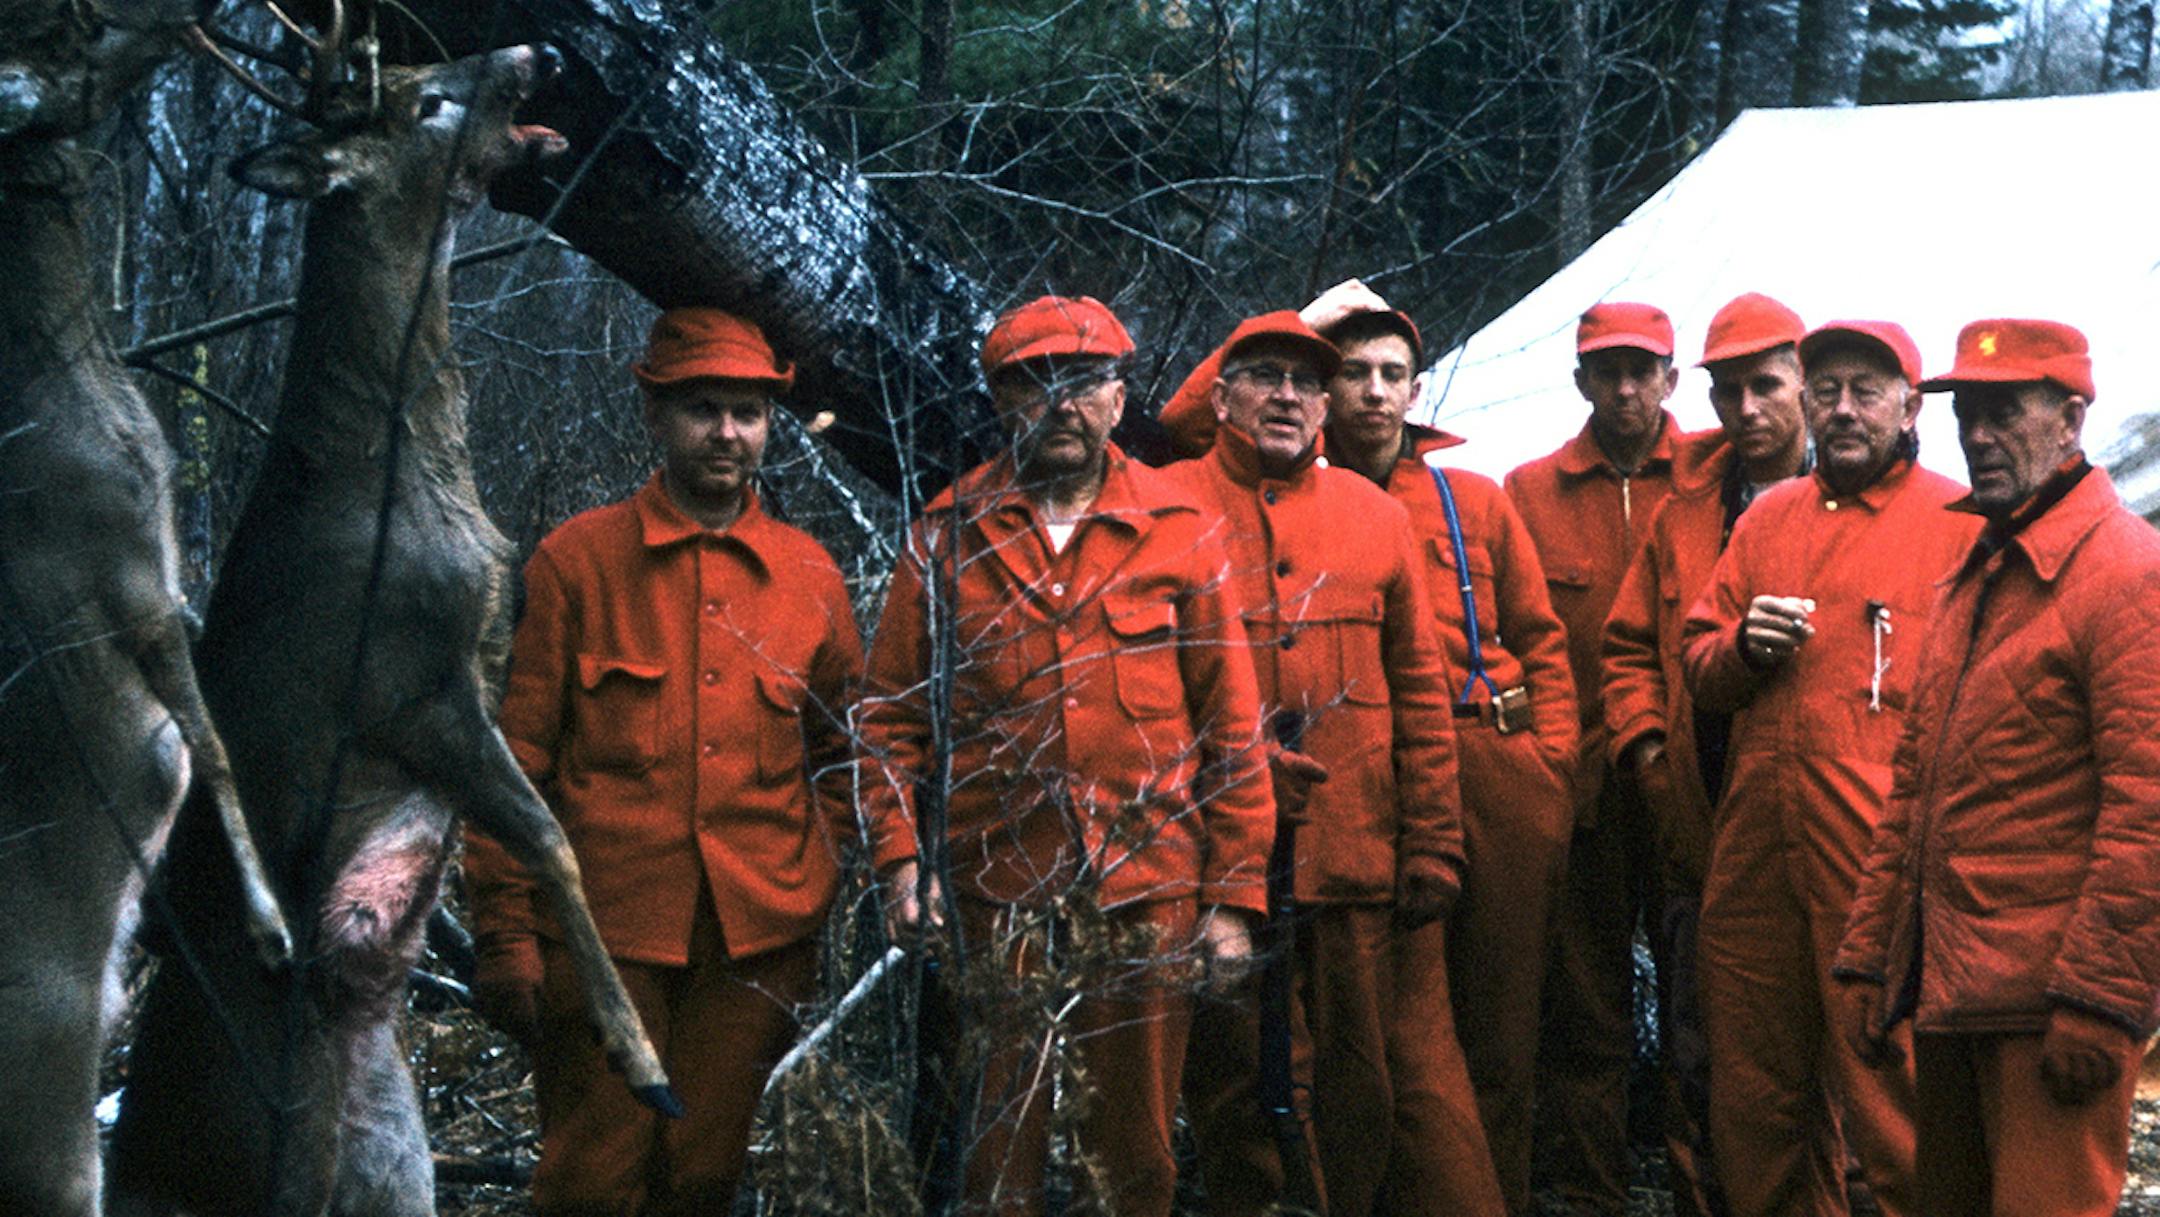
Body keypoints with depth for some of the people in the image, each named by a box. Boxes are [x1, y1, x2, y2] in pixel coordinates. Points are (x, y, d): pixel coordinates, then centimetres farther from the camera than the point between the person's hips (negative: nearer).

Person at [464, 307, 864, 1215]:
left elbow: (843, 758, 19)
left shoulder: (809, 577, 11)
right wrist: (505, 932, -5)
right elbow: (517, 760, 1)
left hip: (756, 939, 3)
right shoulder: (576, 562, 2)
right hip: (602, 934, -2)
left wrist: (816, 898, 8)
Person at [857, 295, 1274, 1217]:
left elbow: (1232, 725, 4)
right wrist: (900, 854, -7)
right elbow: (891, 714, 5)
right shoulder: (950, 534, 5)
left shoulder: (1179, 532, 4)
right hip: (995, 895, 0)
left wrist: (1235, 894, -1)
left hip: (1147, 892, 0)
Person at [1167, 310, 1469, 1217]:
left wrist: (1431, 844, 7)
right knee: (1234, 1079, 3)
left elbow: (1419, 691, 11)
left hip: (1356, 863, 3)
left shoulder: (1375, 514, 11)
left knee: (1356, 1086, 7)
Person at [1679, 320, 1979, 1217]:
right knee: (1753, 1099, 12)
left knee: (1890, 1100, -5)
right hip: (1756, 853, 6)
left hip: (1885, 856, -5)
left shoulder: (1960, 523, 1)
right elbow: (1697, 663, 22)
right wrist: (1745, 646, -1)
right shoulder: (1767, 518, 18)